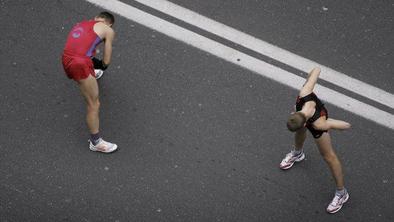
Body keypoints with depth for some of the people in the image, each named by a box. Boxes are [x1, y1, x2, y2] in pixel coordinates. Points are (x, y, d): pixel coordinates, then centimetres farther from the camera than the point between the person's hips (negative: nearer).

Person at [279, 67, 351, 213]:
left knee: (328, 155, 9)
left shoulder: (319, 124, -48)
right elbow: (316, 70, -34)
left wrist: (326, 120, -22)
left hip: (314, 125, -4)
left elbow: (347, 125, -34)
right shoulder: (304, 94, -47)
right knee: (300, 132, 34)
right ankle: (297, 153, 71)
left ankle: (341, 193, 29)